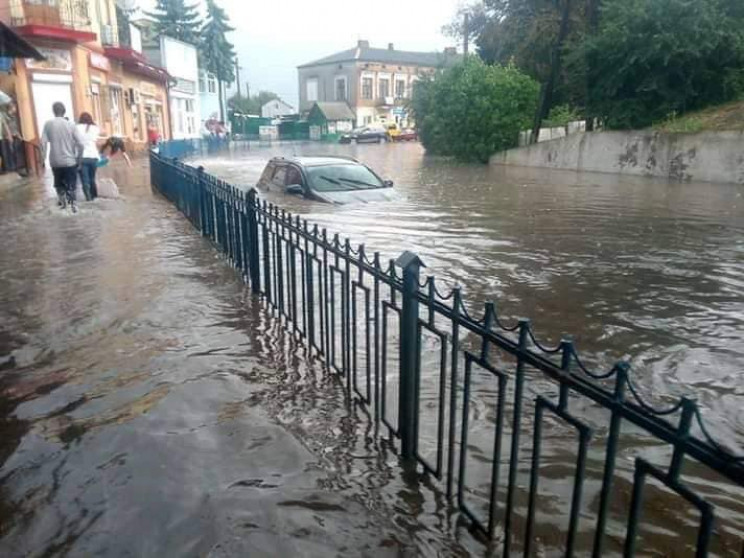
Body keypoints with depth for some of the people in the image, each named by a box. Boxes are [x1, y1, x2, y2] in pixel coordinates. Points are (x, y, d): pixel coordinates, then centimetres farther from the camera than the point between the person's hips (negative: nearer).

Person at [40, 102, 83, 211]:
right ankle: (72, 204, 4)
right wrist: (78, 157, 4)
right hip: (70, 160, -1)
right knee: (71, 183, 8)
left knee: (58, 182, 21)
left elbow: (43, 143, -8)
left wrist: (43, 157, 2)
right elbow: (80, 143, -10)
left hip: (55, 160, 1)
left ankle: (62, 201, 23)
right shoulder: (71, 124, -6)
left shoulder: (48, 124, -3)